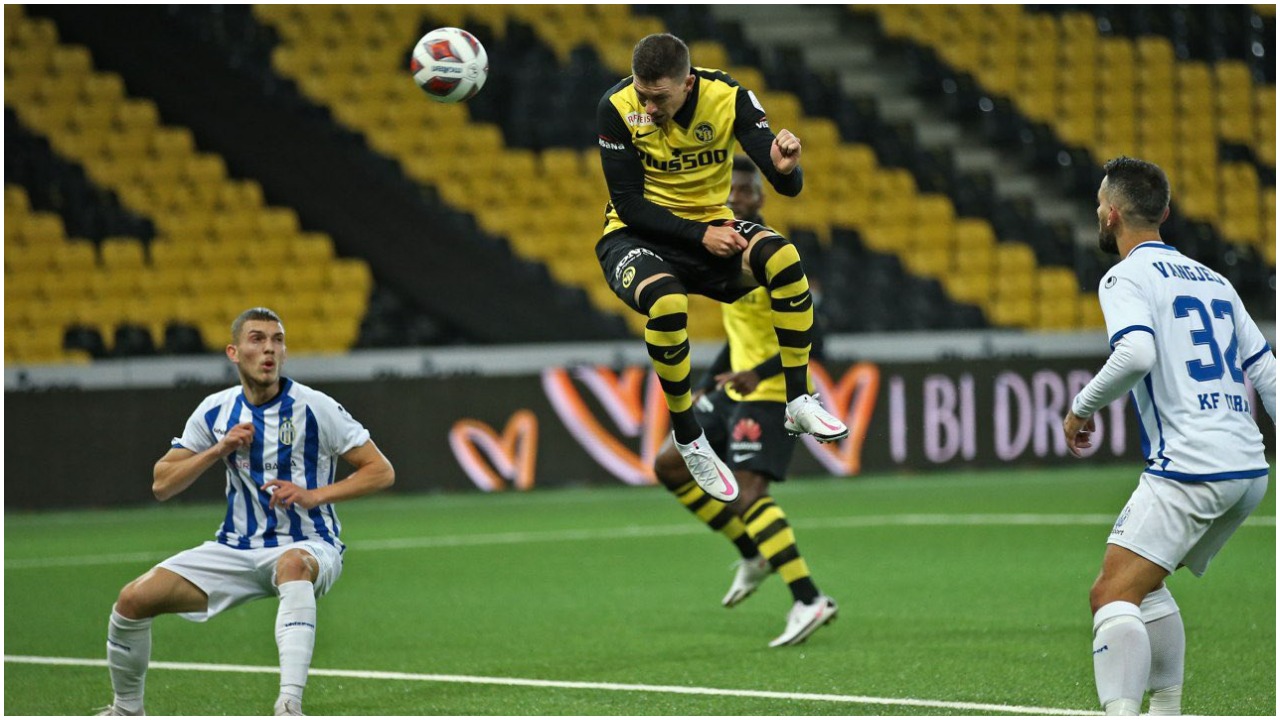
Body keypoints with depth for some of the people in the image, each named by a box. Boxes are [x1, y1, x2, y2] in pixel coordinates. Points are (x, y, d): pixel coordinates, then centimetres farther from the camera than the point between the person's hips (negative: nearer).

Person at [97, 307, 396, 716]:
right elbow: (162, 485, 4)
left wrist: (315, 495, -20)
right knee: (134, 599, -10)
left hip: (308, 546, -4)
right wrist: (218, 450, -11)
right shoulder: (216, 411, 3)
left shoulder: (313, 408, -9)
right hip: (237, 549, 4)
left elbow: (381, 472, -7)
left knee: (293, 563, -43)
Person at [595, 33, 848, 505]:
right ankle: (686, 438, -16)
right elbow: (628, 204, -14)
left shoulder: (727, 98, -13)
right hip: (637, 234, -2)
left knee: (781, 257, -29)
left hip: (711, 227, 2)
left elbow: (788, 186, -17)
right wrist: (701, 236, -22)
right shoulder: (618, 108, -18)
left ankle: (798, 402, -18)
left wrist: (786, 169, -42)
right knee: (666, 300, -37)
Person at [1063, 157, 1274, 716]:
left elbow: (1137, 352, -23)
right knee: (1143, 585, 23)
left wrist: (1082, 406, -9)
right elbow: (1266, 372, 19)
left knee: (1112, 595, -13)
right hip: (1249, 466, 8)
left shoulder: (1127, 277, -3)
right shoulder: (1212, 280, 20)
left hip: (1189, 469, -8)